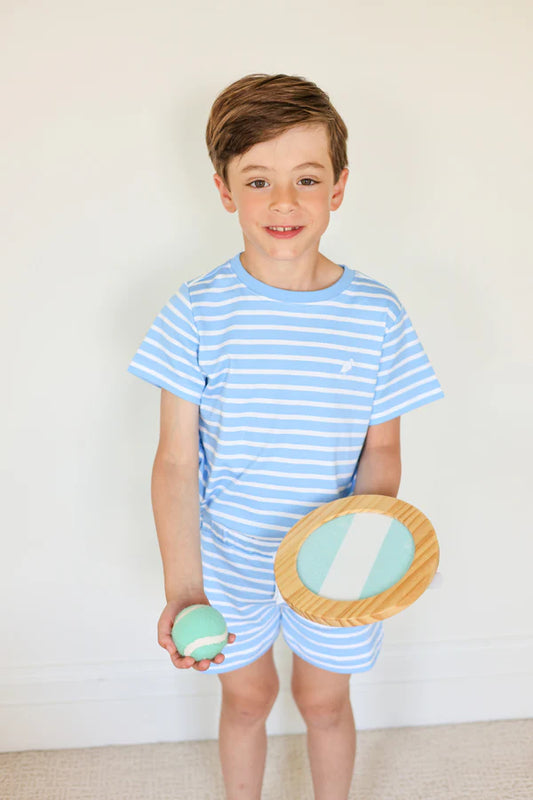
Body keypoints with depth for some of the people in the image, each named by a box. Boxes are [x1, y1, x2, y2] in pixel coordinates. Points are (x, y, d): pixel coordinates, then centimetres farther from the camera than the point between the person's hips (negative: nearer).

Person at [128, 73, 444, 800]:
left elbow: (381, 449, -4)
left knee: (324, 701, 22)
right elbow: (176, 462, -14)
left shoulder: (377, 315, -13)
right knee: (247, 698, 22)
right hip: (229, 560, 0)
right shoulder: (196, 315, -16)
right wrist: (182, 588, -22)